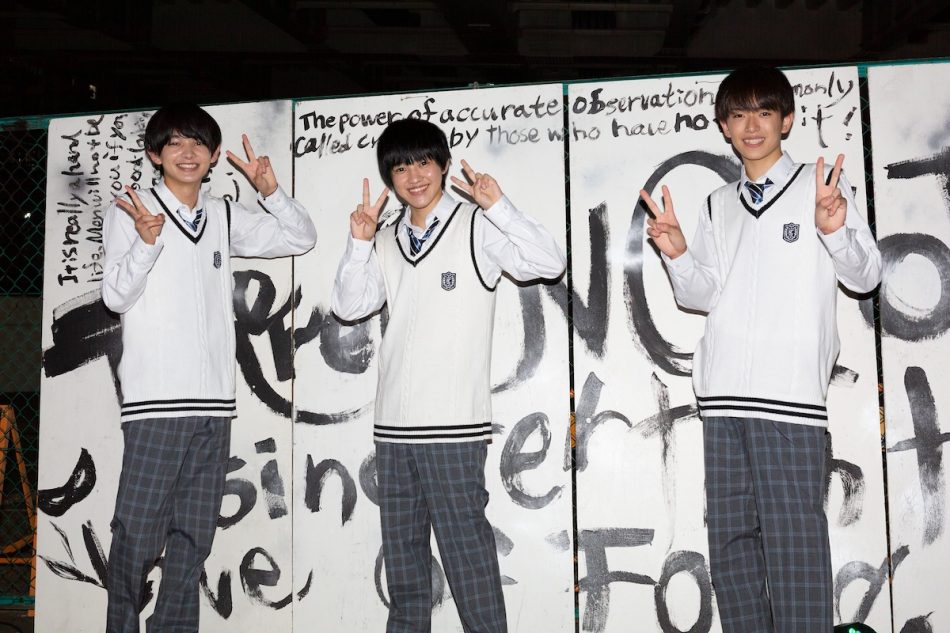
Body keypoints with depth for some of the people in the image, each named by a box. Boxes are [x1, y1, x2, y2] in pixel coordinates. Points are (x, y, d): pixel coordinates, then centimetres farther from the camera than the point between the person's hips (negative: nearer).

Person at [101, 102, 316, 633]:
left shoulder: (226, 217, 14)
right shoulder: (130, 212, 3)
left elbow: (302, 239, 15)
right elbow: (116, 296, -4)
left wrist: (271, 190, 0)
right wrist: (147, 241, -21)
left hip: (215, 400, 4)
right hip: (156, 399, -4)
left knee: (194, 535, 9)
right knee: (138, 531, -6)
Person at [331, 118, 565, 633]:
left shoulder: (477, 227, 0)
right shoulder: (386, 242, 15)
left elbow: (550, 265, -11)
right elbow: (348, 307, 7)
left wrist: (498, 207, -19)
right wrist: (359, 243, -5)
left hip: (454, 423, -5)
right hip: (394, 424, 6)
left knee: (467, 550, -3)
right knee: (401, 555, 14)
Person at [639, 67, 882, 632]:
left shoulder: (822, 185, 5)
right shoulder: (719, 205, 18)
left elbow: (866, 275, 1)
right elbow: (701, 296, 16)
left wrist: (835, 231, -19)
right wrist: (678, 255, -4)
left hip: (791, 392, -5)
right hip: (725, 394, 5)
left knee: (794, 540, -6)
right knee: (731, 538, 8)